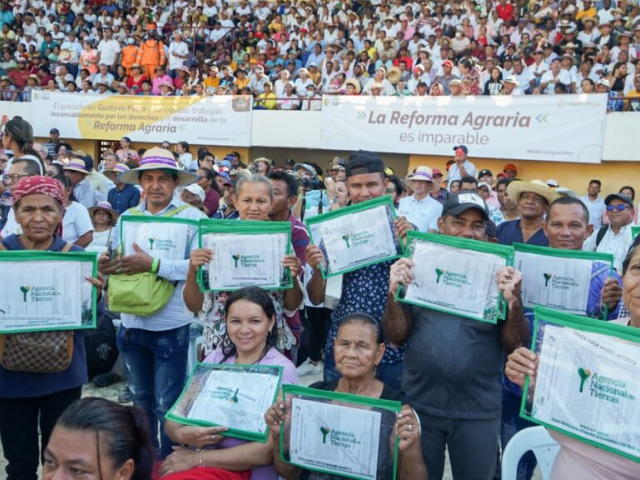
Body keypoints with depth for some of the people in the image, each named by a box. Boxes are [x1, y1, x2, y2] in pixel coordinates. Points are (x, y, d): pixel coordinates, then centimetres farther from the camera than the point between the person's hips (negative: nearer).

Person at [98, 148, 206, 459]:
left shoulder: (193, 218, -9)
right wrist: (104, 267, -16)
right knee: (141, 401, 22)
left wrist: (154, 265, -28)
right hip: (131, 324, 6)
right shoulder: (127, 218, 6)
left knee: (167, 407, 6)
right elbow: (113, 262, 7)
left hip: (171, 327, -5)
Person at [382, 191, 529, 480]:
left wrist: (514, 301, -21)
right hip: (419, 404, 1)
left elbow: (514, 346, -5)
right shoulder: (419, 269, -1)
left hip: (478, 411, -1)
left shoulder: (498, 275, -3)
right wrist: (394, 292, -19)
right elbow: (396, 338, -3)